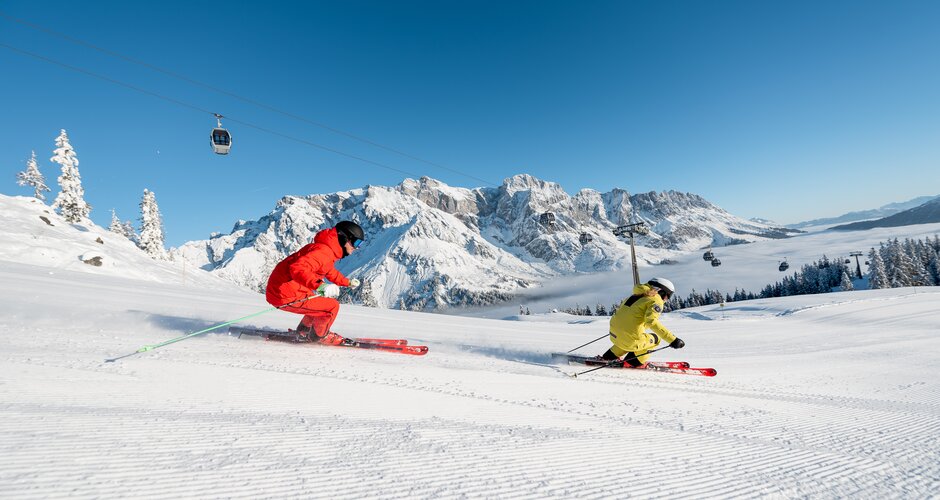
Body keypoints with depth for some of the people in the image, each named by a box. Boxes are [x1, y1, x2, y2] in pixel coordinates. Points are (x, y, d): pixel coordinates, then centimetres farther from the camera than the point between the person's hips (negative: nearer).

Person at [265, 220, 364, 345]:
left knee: (325, 299, 26)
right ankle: (319, 335, 16)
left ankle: (305, 329, 38)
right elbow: (297, 268, -36)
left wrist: (348, 282, 38)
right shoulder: (323, 251, -22)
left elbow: (330, 271, 32)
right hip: (286, 297, -10)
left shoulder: (328, 249, 12)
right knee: (332, 306, -9)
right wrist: (320, 286, -44)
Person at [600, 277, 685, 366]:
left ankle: (610, 356, 30)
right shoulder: (656, 300, -5)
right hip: (630, 340, -7)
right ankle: (634, 362, 14)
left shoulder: (638, 295, 16)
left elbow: (621, 308, 25)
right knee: (655, 338, 20)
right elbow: (652, 322, -22)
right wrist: (672, 340, -24)